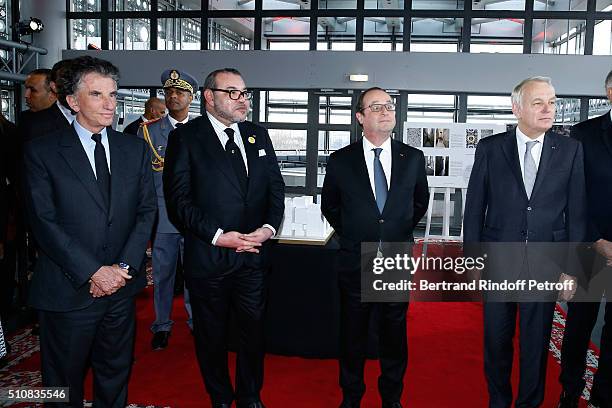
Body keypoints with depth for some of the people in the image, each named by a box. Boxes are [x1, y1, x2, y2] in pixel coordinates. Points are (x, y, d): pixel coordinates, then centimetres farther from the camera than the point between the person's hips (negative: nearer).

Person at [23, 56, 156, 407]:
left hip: (121, 287, 3)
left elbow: (147, 210, 3)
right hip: (68, 292, -3)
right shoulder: (42, 151, -6)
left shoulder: (136, 149, 5)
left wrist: (125, 267, -9)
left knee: (115, 374, 18)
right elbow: (44, 222, -11)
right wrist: (94, 271, -16)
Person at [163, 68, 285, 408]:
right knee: (212, 335, 13)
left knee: (254, 330, 14)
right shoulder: (185, 137, -4)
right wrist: (218, 236, -18)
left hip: (254, 254, 4)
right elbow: (179, 199, -10)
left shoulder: (259, 135, 10)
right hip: (209, 257, -3)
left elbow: (276, 187, 10)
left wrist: (269, 227, -7)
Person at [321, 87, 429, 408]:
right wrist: (350, 234, 7)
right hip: (355, 262, -1)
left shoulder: (413, 158, -1)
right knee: (352, 334, 13)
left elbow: (421, 201, 15)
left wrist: (402, 230, 10)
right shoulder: (340, 160, -5)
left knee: (395, 333, 14)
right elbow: (329, 206, 10)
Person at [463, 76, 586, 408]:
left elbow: (576, 213, 0)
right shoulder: (489, 148, -2)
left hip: (545, 266, 0)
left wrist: (571, 268, -1)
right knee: (496, 340, 14)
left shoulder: (570, 150, -1)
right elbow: (474, 208, 0)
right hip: (498, 262, 0)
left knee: (536, 343, 12)